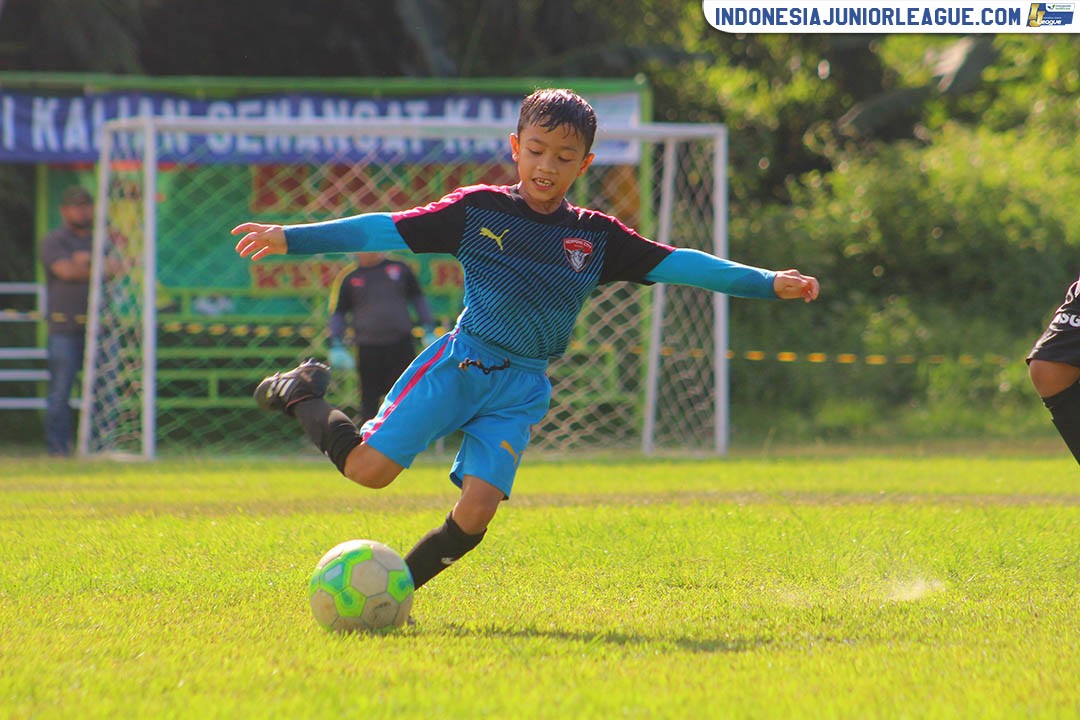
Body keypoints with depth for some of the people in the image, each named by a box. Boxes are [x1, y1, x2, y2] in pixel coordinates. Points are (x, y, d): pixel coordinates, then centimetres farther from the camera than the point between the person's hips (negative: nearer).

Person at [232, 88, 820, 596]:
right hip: (459, 362, -2)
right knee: (369, 468, -13)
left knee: (475, 514, -14)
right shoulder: (477, 210, 0)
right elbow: (387, 230, -1)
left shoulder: (595, 236, 7)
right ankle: (302, 396, 15)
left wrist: (767, 283, -1)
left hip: (522, 388, 2)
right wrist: (291, 238, -6)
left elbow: (674, 264, 5)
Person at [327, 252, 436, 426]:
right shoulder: (347, 278, 4)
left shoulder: (399, 268, 8)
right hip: (368, 350, -1)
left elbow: (418, 299, 17)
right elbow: (337, 313, 9)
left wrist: (429, 331, 11)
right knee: (369, 402, 3)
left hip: (402, 345, 1)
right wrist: (336, 347, -1)